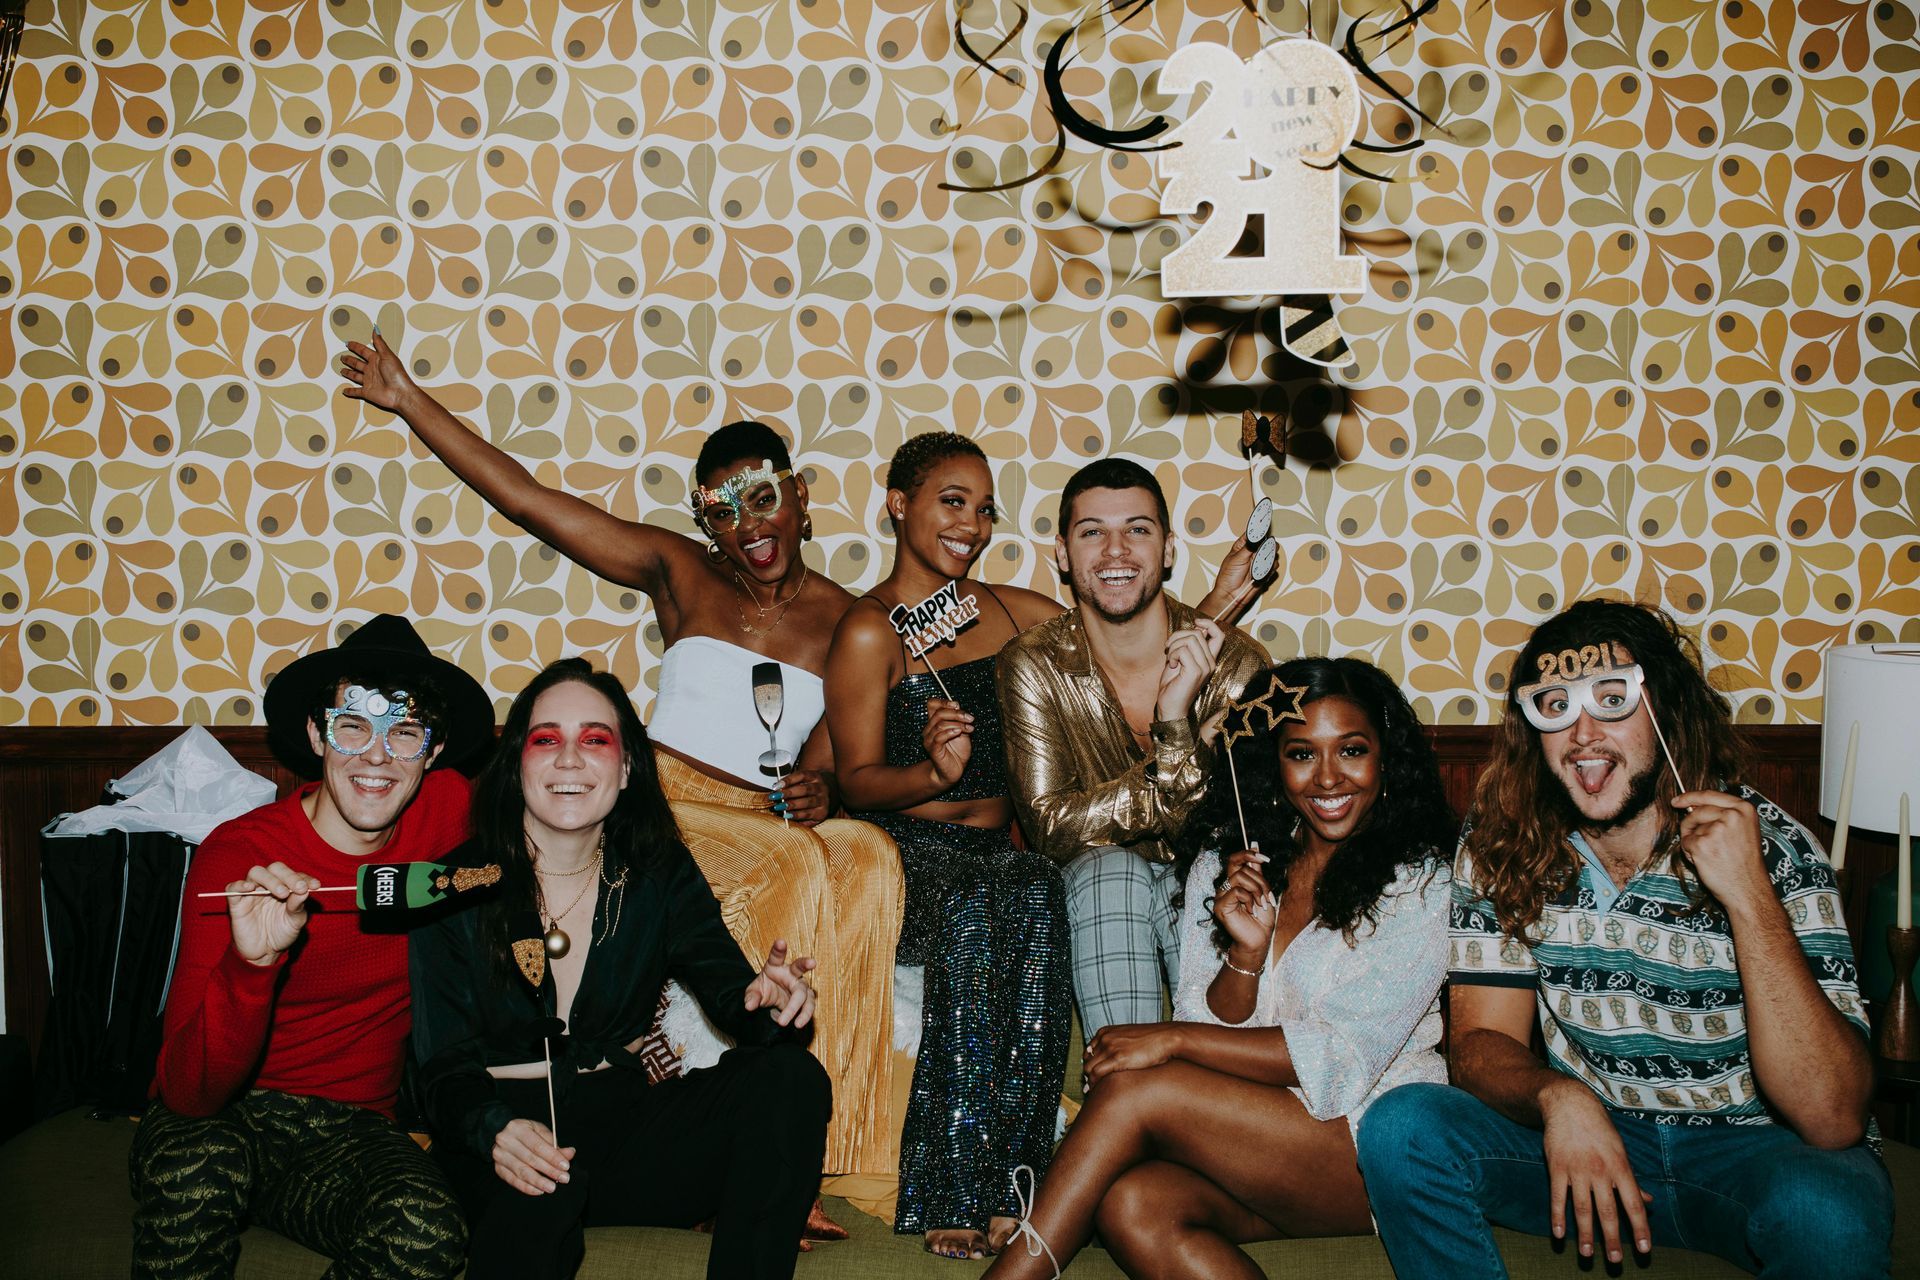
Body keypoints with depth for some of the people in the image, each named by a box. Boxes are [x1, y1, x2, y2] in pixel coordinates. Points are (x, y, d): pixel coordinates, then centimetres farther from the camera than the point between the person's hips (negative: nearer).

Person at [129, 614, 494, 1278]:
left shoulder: (447, 811, -4)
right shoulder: (236, 855, -13)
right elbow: (189, 1093, -18)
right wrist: (252, 965, -37)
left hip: (354, 1129, 2)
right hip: (217, 1121, -2)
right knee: (200, 1169, -37)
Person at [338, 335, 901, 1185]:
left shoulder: (842, 620, 11)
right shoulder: (679, 573, 8)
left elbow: (831, 761, 9)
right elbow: (524, 498, 6)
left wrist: (821, 791, -16)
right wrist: (407, 400, 5)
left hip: (767, 823, 2)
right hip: (662, 808, -2)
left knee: (868, 858, -31)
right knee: (799, 869, -32)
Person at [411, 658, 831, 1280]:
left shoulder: (661, 874, 5)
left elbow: (725, 982, -6)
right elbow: (444, 1068, -6)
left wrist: (767, 999, -32)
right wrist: (497, 1129, -29)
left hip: (625, 1122, 4)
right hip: (499, 1140, -4)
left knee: (790, 1080, -22)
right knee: (542, 1188, -41)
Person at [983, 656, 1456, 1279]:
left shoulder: (1420, 881, -6)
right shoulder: (1222, 869, 8)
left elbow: (1348, 1055, -14)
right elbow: (1213, 1032, 4)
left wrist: (1174, 1039, -17)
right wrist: (1246, 954, -16)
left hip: (1376, 1143, -4)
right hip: (1251, 1129, 4)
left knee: (1134, 1088, -24)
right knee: (1130, 1208, -30)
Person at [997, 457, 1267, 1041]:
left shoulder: (1235, 663, -11)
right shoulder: (1035, 666, -9)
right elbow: (1050, 826, -16)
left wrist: (1177, 725, -31)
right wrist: (1174, 776, -26)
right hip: (1094, 889, 1)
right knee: (1110, 869, -33)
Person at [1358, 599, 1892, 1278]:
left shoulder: (1775, 851, -18)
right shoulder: (1500, 844, -9)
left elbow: (1833, 1120, -24)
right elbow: (1483, 1043, -7)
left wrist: (1749, 896, -32)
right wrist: (1559, 1096, -31)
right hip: (1590, 1130, 3)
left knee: (1826, 1214, -36)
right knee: (1402, 1125, -23)